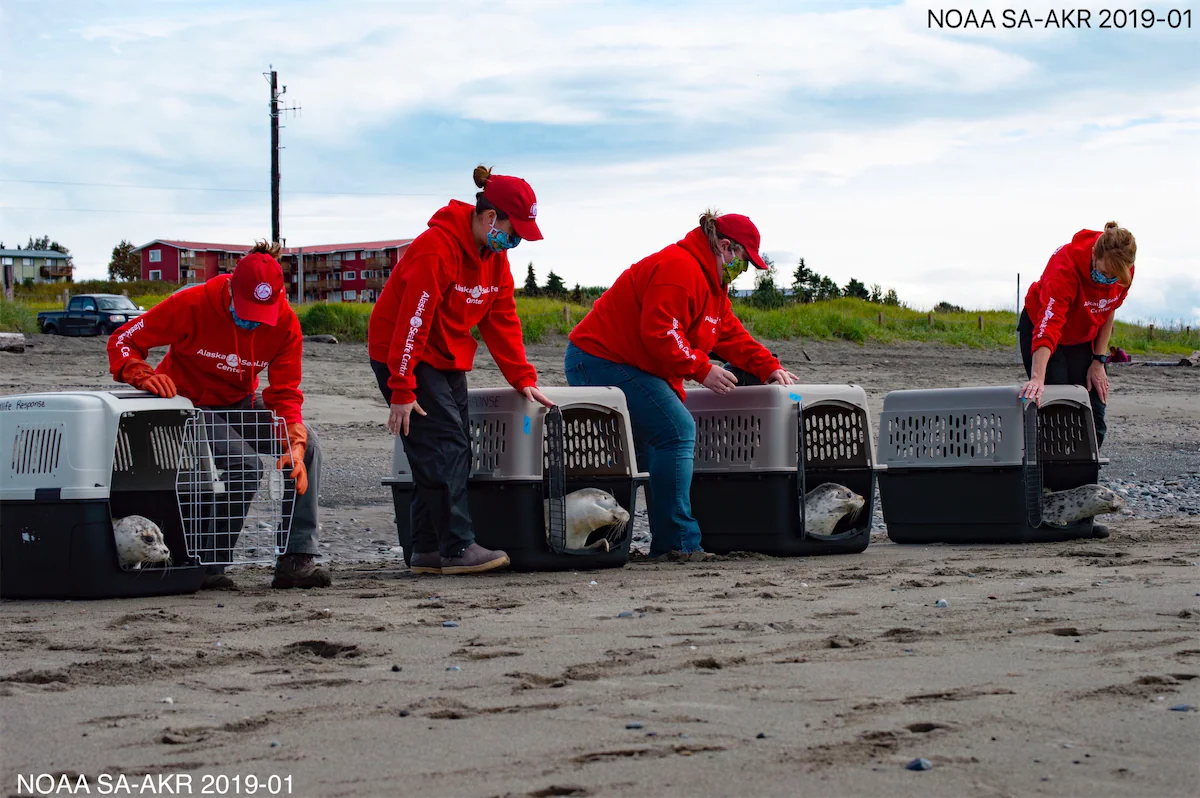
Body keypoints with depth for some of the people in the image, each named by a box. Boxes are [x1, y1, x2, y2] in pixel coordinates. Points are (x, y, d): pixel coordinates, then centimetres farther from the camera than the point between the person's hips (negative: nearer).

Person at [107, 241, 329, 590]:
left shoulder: (285, 322, -16)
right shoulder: (192, 305, -26)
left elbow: (285, 392, -13)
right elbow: (123, 341, -18)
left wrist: (294, 447, -30)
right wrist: (143, 376, -40)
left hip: (240, 403, 5)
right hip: (189, 404, -5)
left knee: (308, 444, -17)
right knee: (245, 464, -30)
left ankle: (297, 560, -16)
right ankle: (206, 568, -16)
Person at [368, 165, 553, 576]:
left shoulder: (494, 256, 4)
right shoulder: (437, 248, -24)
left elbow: (502, 320, 8)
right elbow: (412, 320, -26)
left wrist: (523, 379, 1)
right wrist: (402, 391, -26)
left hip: (448, 361, 9)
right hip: (405, 359, -9)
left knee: (454, 451, 5)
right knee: (444, 447, -15)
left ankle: (427, 551, 9)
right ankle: (458, 549, -15)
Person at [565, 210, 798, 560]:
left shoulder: (711, 283, 18)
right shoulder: (680, 269, -19)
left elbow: (732, 335, 20)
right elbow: (659, 332, -27)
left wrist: (769, 367, 9)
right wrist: (702, 369, -23)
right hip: (602, 361, -12)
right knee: (677, 429, -18)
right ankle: (678, 542, -18)